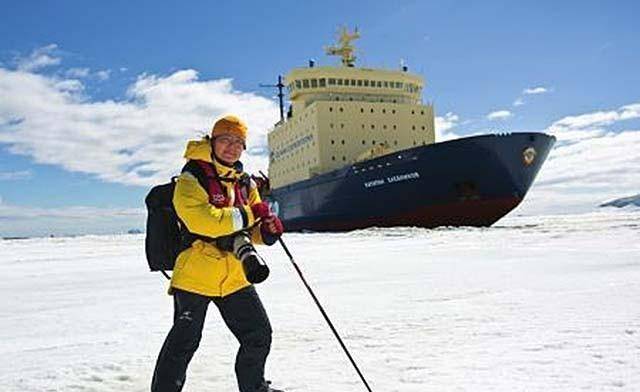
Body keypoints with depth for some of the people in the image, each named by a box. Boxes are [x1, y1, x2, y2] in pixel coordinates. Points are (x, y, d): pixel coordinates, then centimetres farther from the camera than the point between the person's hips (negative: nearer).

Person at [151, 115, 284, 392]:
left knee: (259, 335, 14)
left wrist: (266, 231, -7)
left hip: (234, 277, 7)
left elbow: (249, 230, 17)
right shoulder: (192, 179, -10)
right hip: (195, 274, -6)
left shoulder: (244, 182, 11)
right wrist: (248, 214, -23)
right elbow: (201, 220, -27)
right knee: (184, 342, 3)